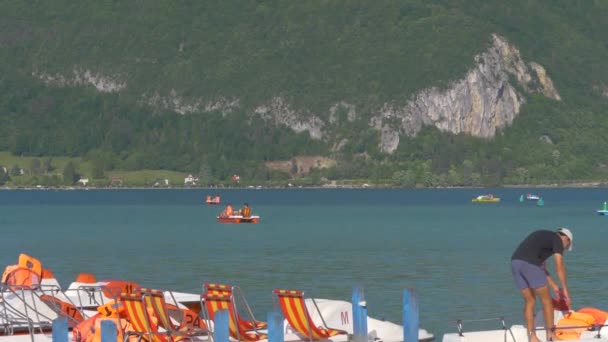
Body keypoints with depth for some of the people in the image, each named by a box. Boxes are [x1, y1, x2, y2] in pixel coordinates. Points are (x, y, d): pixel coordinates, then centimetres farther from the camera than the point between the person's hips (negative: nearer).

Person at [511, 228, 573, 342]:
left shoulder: (542, 237, 33)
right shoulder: (558, 240, 9)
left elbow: (541, 266, 34)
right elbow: (559, 267, -1)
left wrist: (554, 287, 36)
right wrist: (565, 290, 7)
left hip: (515, 262, 8)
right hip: (529, 264, -8)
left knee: (530, 301, 17)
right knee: (546, 300, 7)